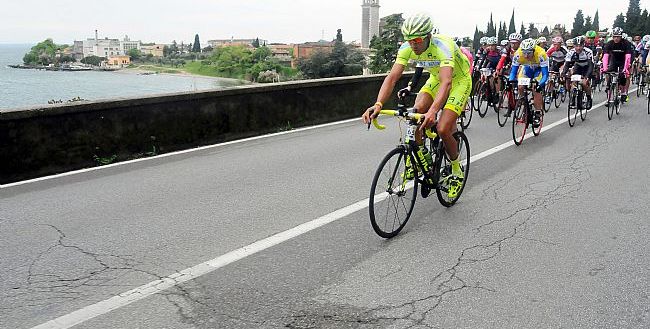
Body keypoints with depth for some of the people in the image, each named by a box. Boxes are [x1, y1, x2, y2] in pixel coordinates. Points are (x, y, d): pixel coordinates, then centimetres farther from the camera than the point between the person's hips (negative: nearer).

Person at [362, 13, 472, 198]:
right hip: (436, 78, 5)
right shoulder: (407, 48, -20)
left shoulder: (442, 47, -36)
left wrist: (433, 110, -66)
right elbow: (392, 77, -28)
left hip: (459, 81, -5)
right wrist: (378, 104, -45)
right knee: (417, 111, -21)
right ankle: (418, 155, 2)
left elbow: (446, 82, -49)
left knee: (442, 129, -18)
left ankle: (457, 172, 6)